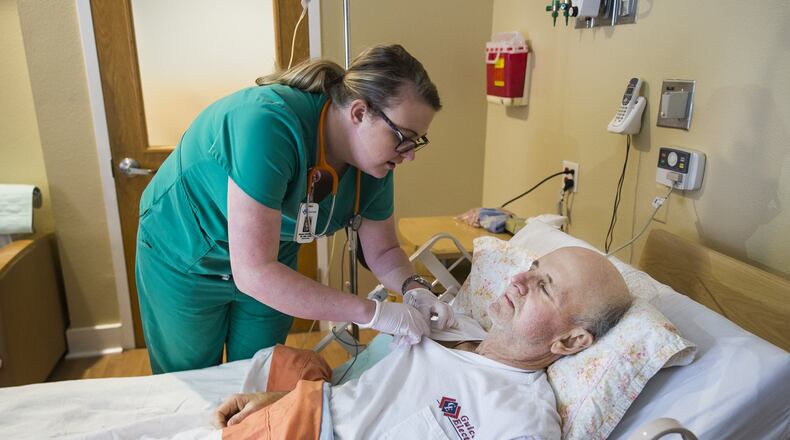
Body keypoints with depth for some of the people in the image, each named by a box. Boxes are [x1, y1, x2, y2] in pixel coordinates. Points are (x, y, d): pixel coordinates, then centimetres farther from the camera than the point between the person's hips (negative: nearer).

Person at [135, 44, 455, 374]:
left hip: (271, 266, 5)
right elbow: (253, 273, -40)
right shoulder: (269, 124, -38)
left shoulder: (375, 161, -16)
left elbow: (383, 252, -2)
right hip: (184, 261, -4)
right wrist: (372, 312, -38)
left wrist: (415, 289, -24)